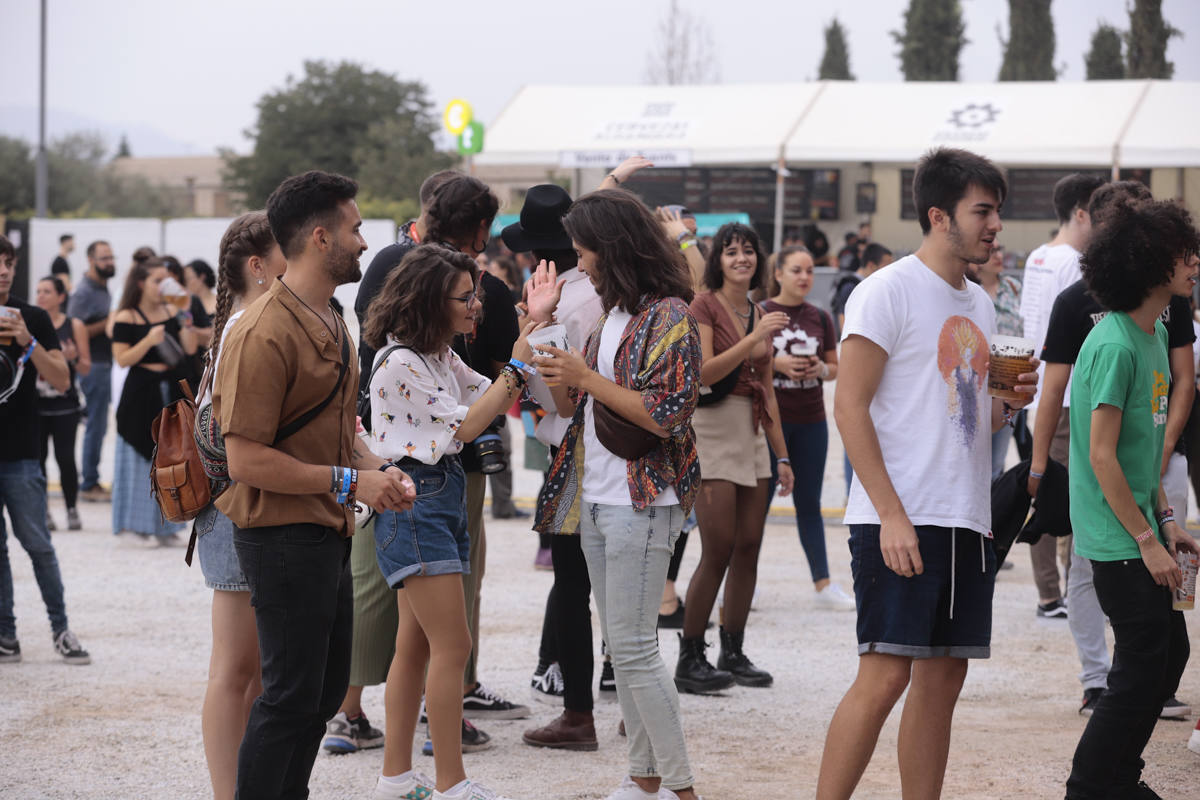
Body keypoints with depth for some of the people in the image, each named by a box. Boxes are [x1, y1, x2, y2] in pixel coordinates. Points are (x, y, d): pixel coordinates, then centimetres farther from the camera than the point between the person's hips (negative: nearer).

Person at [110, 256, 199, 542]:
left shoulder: (172, 313, 9)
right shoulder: (126, 318, -5)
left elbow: (190, 349, 4)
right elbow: (122, 358, -10)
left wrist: (186, 317, -8)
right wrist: (148, 341, -21)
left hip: (171, 392, 5)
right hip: (141, 395, -5)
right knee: (140, 458, -2)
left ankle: (165, 524, 12)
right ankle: (137, 521, 6)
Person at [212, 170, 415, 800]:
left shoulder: (329, 323, 14)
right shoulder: (264, 334, -18)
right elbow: (246, 460, -22)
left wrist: (378, 468, 4)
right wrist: (349, 481, -18)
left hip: (328, 532, 10)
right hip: (282, 532, -10)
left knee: (327, 687, 16)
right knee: (292, 695, -5)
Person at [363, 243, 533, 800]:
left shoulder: (440, 356, 12)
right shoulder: (399, 363, -16)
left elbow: (491, 397, 15)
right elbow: (462, 426, -14)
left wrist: (532, 329, 6)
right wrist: (516, 367, -12)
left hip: (443, 496, 10)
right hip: (413, 499, -10)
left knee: (416, 645, 10)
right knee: (452, 645, -10)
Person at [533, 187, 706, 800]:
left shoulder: (668, 315, -11)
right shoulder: (611, 314, 15)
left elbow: (666, 414, -19)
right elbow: (576, 407, 22)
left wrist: (586, 378, -15)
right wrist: (558, 382, 3)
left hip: (642, 502, -9)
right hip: (596, 498, 9)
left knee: (633, 646, -10)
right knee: (621, 645, 10)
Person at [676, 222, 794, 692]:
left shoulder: (760, 316, 15)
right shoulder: (705, 306, -5)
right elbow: (704, 372, -17)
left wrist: (782, 454, 18)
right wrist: (754, 338, -21)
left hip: (752, 433, 7)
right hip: (714, 428, -7)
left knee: (748, 548, 5)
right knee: (719, 550, -10)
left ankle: (733, 654, 12)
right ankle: (689, 660, -4)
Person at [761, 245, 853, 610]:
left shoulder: (820, 318, 8)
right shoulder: (760, 314, -3)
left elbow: (835, 368, 14)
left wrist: (821, 369, -8)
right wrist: (775, 364, -18)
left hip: (811, 420, 4)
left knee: (809, 502, 9)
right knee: (760, 498, 0)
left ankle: (823, 583, 12)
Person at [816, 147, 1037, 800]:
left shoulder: (979, 305, 17)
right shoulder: (888, 292, -6)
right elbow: (850, 407, -12)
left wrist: (1009, 401, 1)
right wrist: (892, 514, -18)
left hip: (966, 523, 8)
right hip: (900, 520, -8)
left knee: (943, 679, 7)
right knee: (885, 674, -12)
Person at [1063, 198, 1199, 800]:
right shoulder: (1115, 345, -21)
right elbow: (1102, 456, -21)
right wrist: (1147, 541, -19)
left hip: (1140, 529, 9)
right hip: (1116, 539, -9)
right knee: (1144, 665, -5)